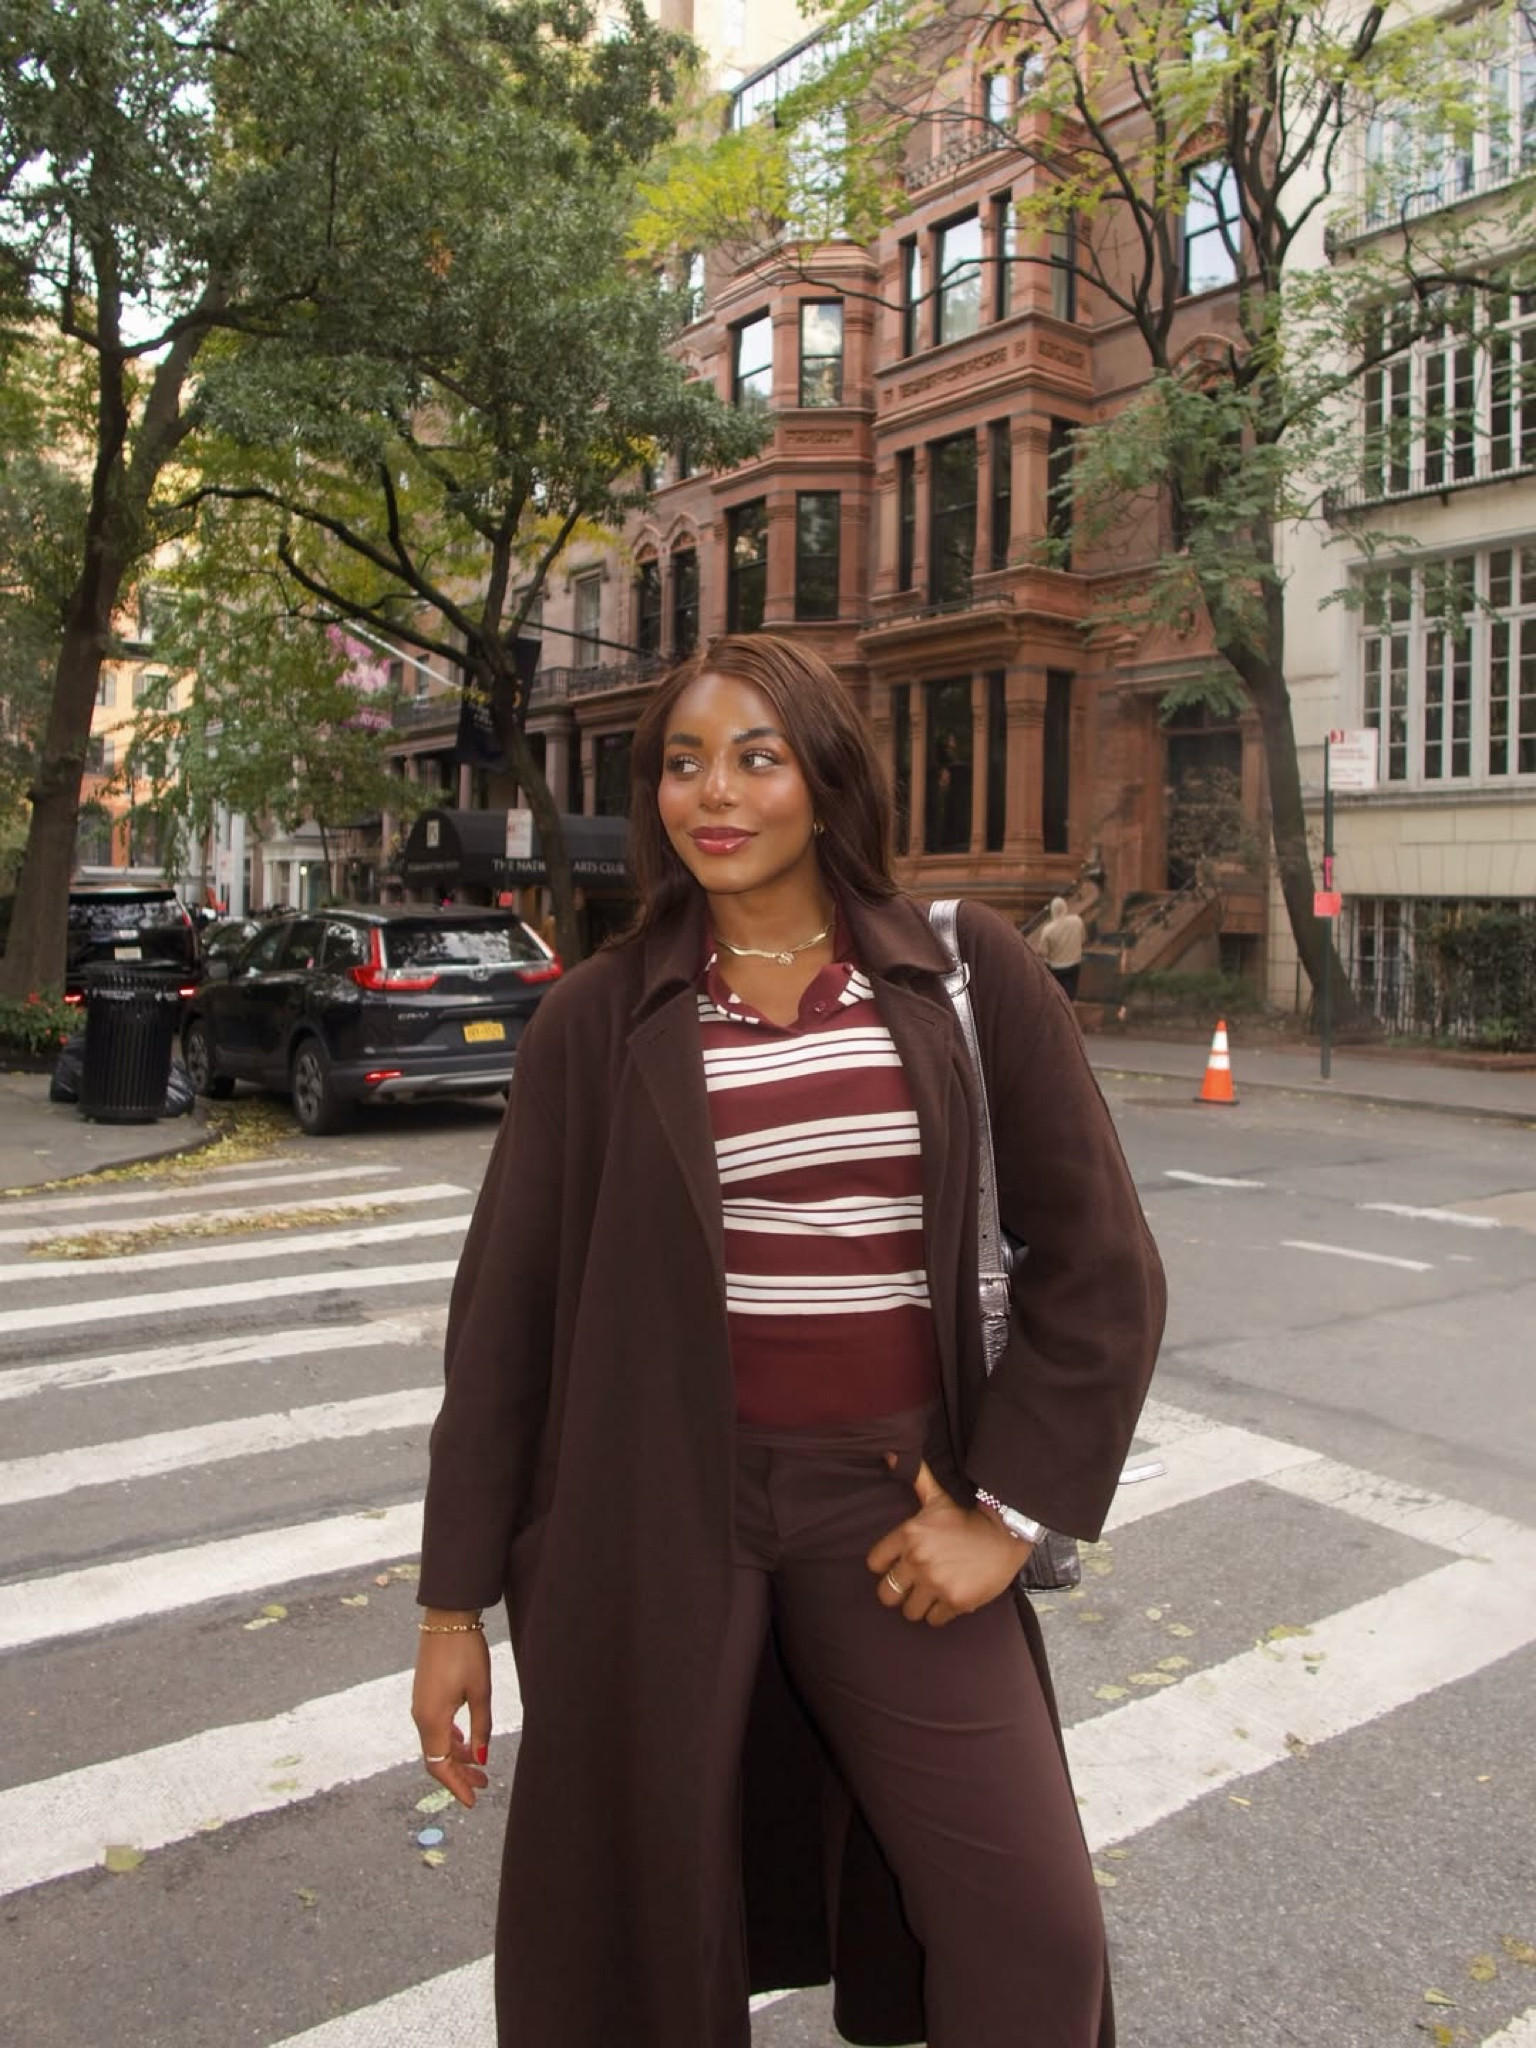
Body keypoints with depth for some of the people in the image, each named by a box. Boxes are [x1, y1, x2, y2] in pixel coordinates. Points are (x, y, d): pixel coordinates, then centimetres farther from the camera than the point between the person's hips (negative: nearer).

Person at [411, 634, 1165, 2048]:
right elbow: (505, 1313, 1)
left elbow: (1100, 1266, 0)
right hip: (654, 1510, 0)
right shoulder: (599, 1019, -2)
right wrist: (455, 1605, 3)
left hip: (884, 1507, 0)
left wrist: (1006, 1517, -5)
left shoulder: (969, 977, -2)